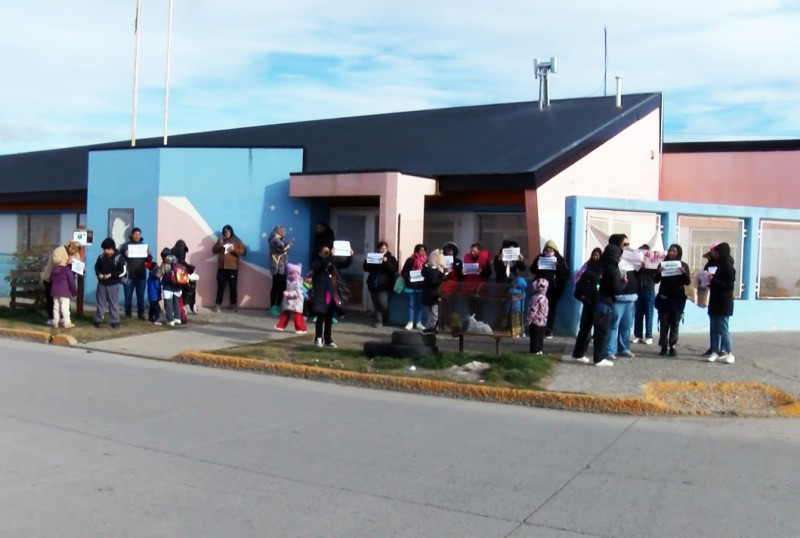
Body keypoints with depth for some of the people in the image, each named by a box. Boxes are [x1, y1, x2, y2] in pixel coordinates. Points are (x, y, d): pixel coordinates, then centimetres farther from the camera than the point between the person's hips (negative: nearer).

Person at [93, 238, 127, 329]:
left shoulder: (119, 258, -13)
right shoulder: (101, 257, 0)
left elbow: (123, 271, -12)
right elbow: (96, 266, 13)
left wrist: (111, 275, -22)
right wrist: (99, 274, -8)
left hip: (113, 284, -4)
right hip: (101, 283, 4)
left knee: (113, 303, 3)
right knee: (100, 302, 10)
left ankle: (115, 321, 11)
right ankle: (98, 320, 19)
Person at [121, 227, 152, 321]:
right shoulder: (125, 245, 2)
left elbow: (150, 260, 5)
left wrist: (148, 255, -17)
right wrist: (125, 255, -23)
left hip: (141, 276, 1)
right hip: (129, 276, -1)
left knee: (141, 296, 6)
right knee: (128, 296, 5)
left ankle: (141, 313, 12)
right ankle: (128, 314, 13)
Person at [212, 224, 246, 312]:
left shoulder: (237, 241, 4)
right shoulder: (220, 240, 12)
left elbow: (243, 251, -3)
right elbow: (214, 250, 7)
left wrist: (234, 250, -20)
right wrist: (219, 244, -10)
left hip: (233, 268, -2)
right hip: (221, 268, 2)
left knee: (233, 287, 2)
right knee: (220, 287, 3)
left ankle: (234, 304, 12)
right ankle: (218, 304, 8)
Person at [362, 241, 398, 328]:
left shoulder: (391, 258, 4)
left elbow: (394, 269, -11)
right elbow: (365, 268, 11)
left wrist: (386, 261, -22)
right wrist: (368, 261, -9)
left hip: (384, 285, -3)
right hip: (373, 284, 4)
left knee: (383, 303, -10)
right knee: (376, 304, 3)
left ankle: (385, 319, 14)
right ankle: (378, 321, 10)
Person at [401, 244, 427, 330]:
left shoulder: (426, 260, 1)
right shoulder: (411, 260, -5)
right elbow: (404, 272, -3)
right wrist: (408, 277, -20)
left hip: (421, 286, 2)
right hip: (412, 285, -2)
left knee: (420, 304, 9)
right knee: (411, 304, 3)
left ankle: (419, 322, 16)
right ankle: (410, 323, 9)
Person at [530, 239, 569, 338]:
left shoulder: (559, 258, 5)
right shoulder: (540, 257, 11)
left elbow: (566, 273, -3)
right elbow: (532, 271, 12)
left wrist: (558, 265, -19)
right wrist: (536, 265, -9)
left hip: (553, 287, -1)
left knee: (551, 307, 0)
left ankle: (549, 330, 5)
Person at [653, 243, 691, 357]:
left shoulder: (683, 265, 3)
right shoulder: (663, 263, 4)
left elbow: (688, 282, -2)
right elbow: (656, 280, 0)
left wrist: (684, 273, -21)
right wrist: (658, 272, -20)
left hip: (678, 299, 0)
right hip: (664, 298, 0)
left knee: (675, 324, 2)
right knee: (664, 323, 1)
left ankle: (672, 347, 6)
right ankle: (664, 347, 4)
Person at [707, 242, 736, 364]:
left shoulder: (728, 267, -13)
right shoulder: (720, 265, 15)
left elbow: (729, 285, -18)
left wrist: (713, 279, -20)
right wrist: (710, 281, 6)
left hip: (723, 304, -9)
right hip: (715, 303, 9)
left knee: (723, 329, -5)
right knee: (715, 329, 8)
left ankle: (730, 353, 1)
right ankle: (716, 352, 12)